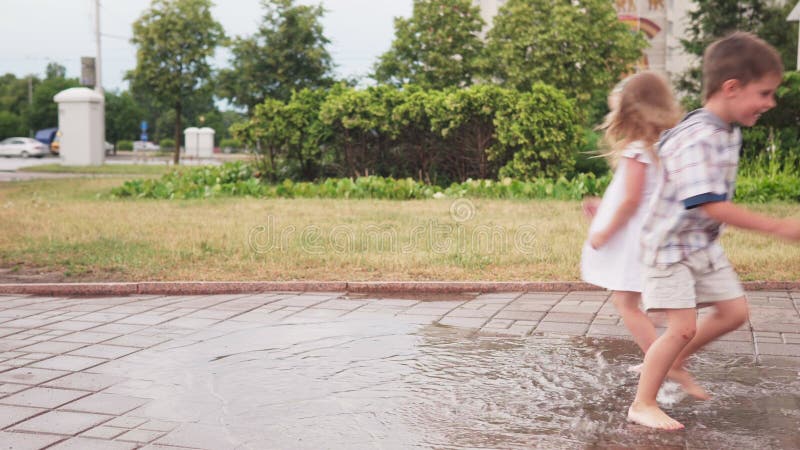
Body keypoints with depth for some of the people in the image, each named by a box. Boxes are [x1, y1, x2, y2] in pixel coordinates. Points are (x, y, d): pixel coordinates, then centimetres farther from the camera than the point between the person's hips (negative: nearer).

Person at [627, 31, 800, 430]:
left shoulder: (728, 133, 2)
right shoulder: (697, 139, -29)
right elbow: (712, 205, -34)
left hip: (704, 244, 9)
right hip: (671, 245, -9)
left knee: (734, 311, 12)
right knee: (684, 326, -11)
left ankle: (675, 363, 30)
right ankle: (642, 405, 2)